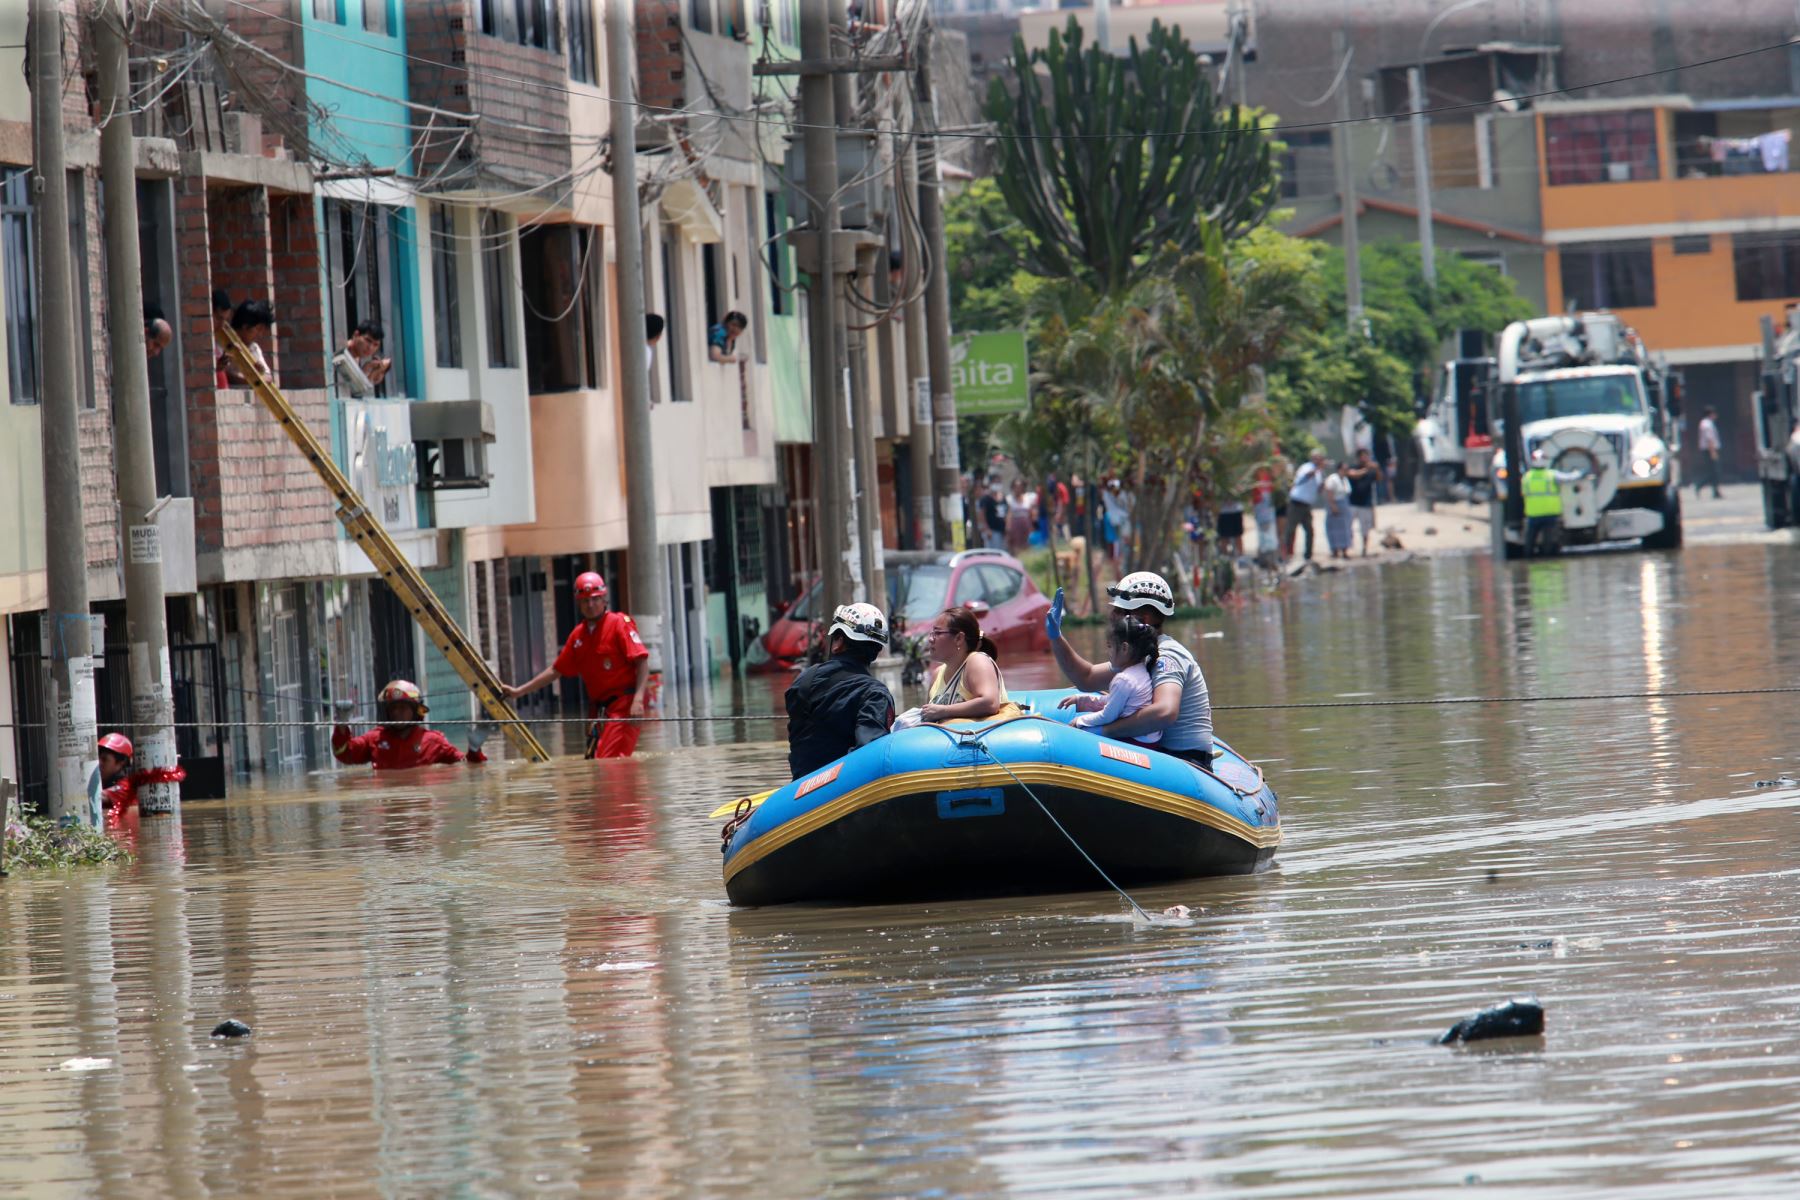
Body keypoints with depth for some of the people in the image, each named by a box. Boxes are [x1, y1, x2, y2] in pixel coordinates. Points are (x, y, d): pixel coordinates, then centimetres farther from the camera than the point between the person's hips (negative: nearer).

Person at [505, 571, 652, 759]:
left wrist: (638, 699, -25)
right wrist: (518, 691, 23)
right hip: (599, 710, 8)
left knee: (610, 763, -20)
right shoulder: (578, 635, 16)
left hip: (624, 706, -8)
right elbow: (556, 670, 24)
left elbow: (642, 661, -13)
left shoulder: (619, 624, -5)